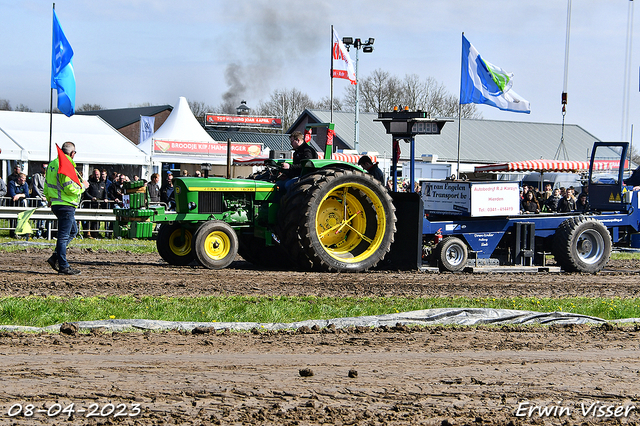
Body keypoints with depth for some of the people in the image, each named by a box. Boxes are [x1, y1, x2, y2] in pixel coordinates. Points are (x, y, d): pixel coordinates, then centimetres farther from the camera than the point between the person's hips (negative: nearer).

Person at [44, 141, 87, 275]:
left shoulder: (52, 165, 12)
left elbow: (47, 186, 21)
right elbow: (70, 188, -22)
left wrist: (49, 199, 33)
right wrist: (82, 186, -5)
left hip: (56, 203, 10)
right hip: (66, 205, -10)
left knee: (73, 230, 21)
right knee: (64, 235, -4)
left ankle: (55, 257, 15)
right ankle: (63, 266, 1)